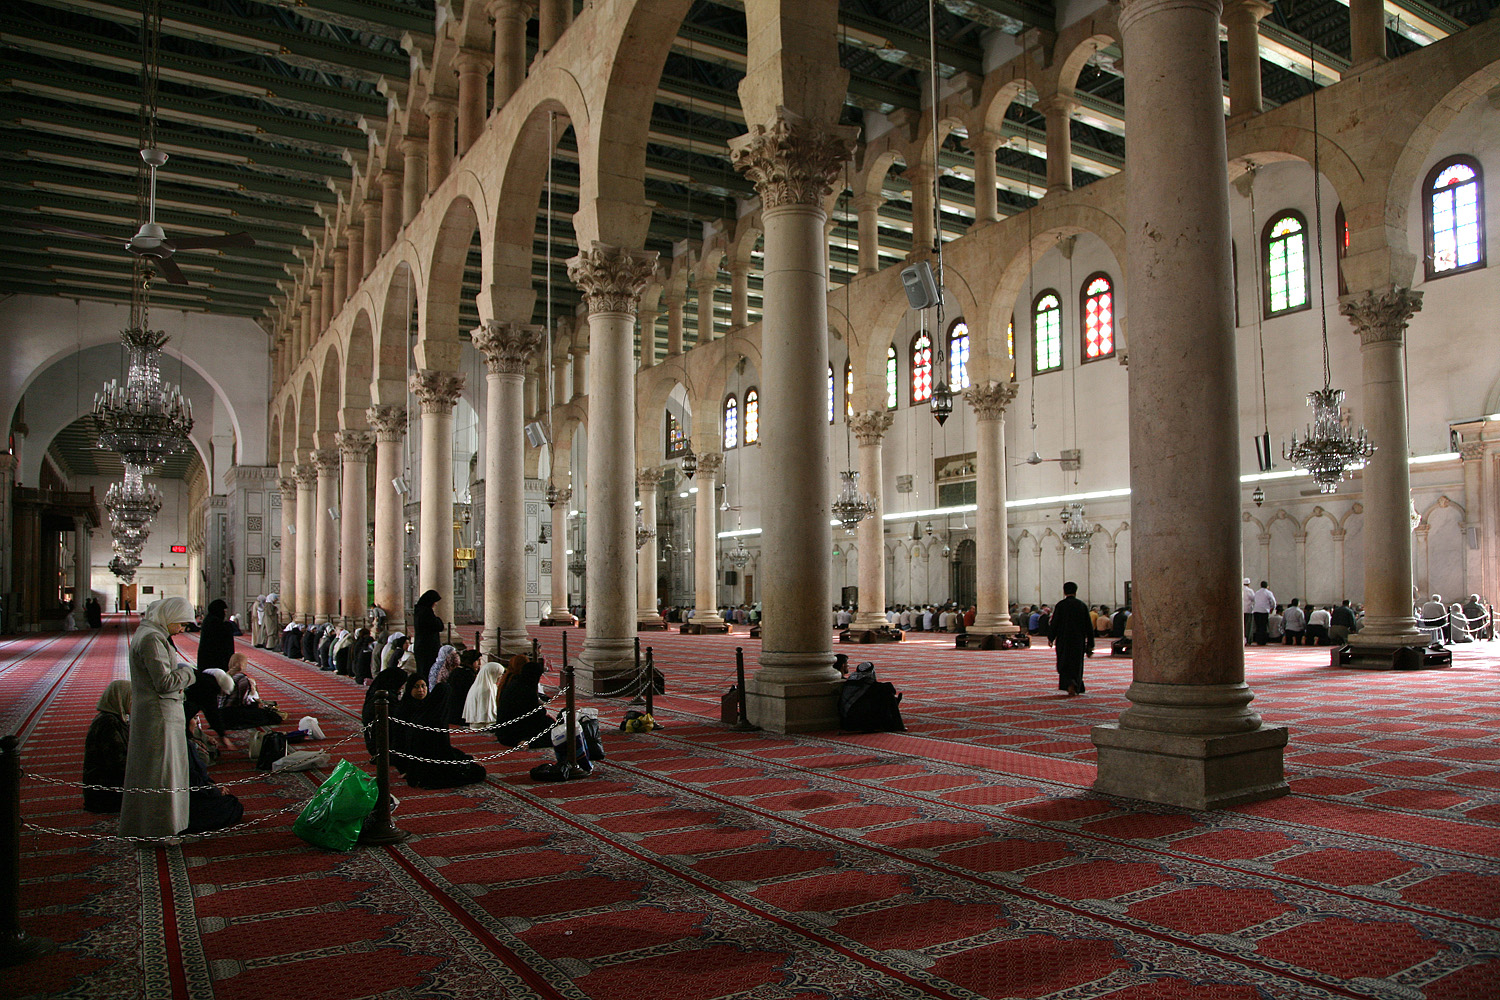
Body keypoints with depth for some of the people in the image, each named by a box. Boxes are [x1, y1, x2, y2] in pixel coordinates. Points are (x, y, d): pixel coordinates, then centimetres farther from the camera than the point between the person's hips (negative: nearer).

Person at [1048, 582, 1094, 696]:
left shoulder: (1060, 605, -8)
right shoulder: (1082, 606, 0)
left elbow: (1053, 623, -7)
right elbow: (1089, 626, 2)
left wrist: (1050, 638, 7)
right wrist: (1090, 645, 6)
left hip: (1063, 641, -2)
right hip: (1078, 641, 2)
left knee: (1064, 665, 6)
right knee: (1076, 665, 15)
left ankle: (1069, 684, -16)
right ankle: (1076, 688, 20)